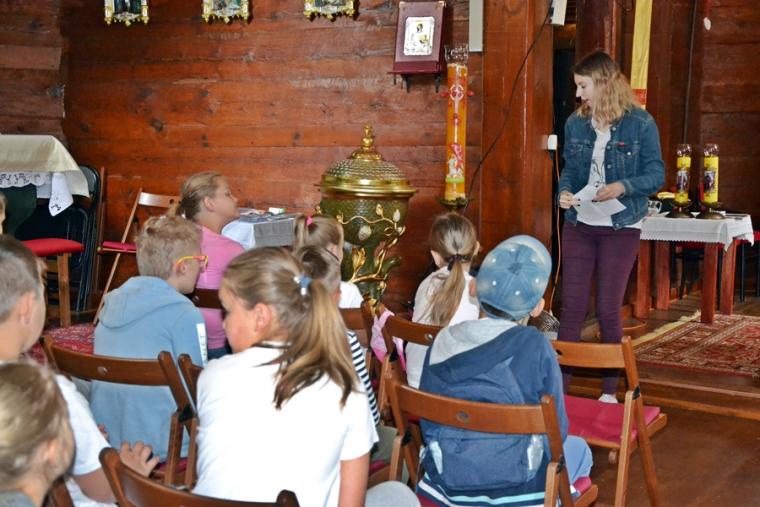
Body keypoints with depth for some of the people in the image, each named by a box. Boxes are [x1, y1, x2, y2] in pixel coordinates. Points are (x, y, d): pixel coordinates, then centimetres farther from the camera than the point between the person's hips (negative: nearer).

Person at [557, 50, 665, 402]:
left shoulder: (640, 123, -7)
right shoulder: (575, 123, 5)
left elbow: (656, 174, -6)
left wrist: (623, 187, -24)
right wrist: (564, 191, -10)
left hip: (621, 229, -3)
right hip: (579, 225, 3)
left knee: (608, 310, 3)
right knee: (572, 307, 2)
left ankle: (610, 392, 17)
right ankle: (559, 385, 9)